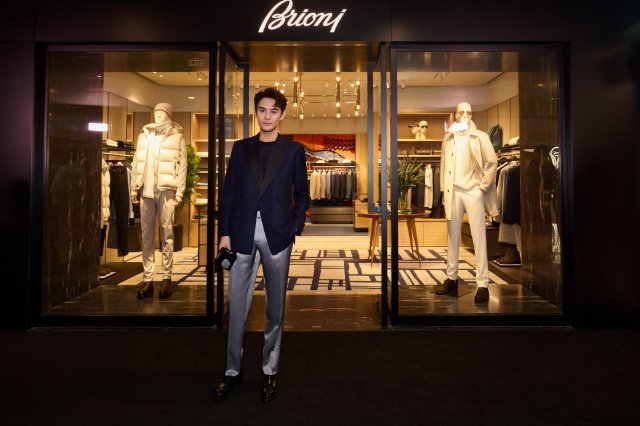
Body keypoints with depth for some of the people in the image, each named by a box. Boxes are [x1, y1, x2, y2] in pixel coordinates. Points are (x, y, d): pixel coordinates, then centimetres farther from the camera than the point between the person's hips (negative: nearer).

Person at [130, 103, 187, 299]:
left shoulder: (176, 136, 7)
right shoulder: (144, 135, 18)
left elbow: (182, 165, 0)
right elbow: (136, 163, 16)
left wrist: (179, 191, -9)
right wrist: (134, 188, 8)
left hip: (166, 189, -4)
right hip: (146, 190, 4)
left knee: (166, 234, -4)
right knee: (147, 235, 3)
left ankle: (167, 278, 3)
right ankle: (147, 279, 7)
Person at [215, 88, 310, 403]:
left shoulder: (293, 150, 7)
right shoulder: (241, 148, 11)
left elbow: (302, 194, 8)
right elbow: (228, 192, 8)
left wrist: (296, 228, -5)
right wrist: (225, 232, 1)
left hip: (277, 235, -1)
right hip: (242, 234, 1)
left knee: (275, 305, 8)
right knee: (237, 305, 5)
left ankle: (270, 371, 22)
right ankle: (233, 370, 20)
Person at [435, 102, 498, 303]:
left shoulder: (480, 137, 3)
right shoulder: (448, 138, 12)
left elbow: (492, 161, -1)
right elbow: (444, 164, 11)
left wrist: (483, 186, -5)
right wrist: (444, 190, 5)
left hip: (473, 191, -3)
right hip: (453, 192, 4)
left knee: (479, 238, -6)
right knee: (452, 236, 8)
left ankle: (483, 285, -3)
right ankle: (451, 279, 18)